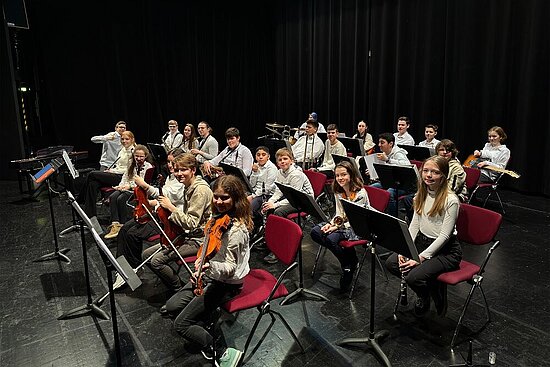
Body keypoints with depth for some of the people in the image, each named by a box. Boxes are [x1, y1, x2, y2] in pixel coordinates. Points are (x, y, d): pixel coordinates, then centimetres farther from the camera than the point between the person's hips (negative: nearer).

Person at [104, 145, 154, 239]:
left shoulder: (148, 166, -4)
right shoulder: (132, 165, 17)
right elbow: (125, 177, 17)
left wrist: (130, 186, -20)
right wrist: (121, 186, -3)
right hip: (127, 188, 6)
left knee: (121, 199, -29)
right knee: (112, 197, -22)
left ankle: (124, 225, -18)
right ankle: (115, 224, -27)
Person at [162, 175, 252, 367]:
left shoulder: (236, 229, -28)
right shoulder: (218, 218, -2)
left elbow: (229, 268, -25)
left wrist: (210, 266, -42)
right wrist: (201, 262, 3)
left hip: (226, 283, -9)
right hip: (211, 274, 9)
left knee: (181, 324, -9)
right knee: (170, 307, 10)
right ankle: (207, 314, 24)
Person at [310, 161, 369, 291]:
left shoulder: (360, 193, -18)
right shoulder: (338, 192, 4)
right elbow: (339, 214, 11)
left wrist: (338, 227, -24)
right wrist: (330, 224, -9)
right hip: (342, 222, 8)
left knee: (331, 238, -31)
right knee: (315, 232, -14)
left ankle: (349, 266, -5)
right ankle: (347, 254, -5)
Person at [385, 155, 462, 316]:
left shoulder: (451, 200, -18)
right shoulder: (421, 195, 3)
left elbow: (444, 235, -19)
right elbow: (414, 225, 5)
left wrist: (421, 257, -23)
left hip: (446, 251, -7)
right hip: (422, 242, 7)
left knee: (414, 276, -26)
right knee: (391, 263, -12)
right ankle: (429, 285, 12)